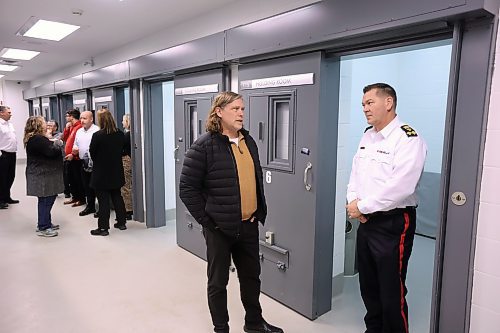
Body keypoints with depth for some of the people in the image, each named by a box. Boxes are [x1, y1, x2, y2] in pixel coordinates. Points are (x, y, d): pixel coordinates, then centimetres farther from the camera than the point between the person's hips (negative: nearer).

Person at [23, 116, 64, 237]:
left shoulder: (32, 139, 16)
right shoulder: (38, 139, -19)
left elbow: (47, 150, 17)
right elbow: (52, 151, -24)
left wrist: (53, 143, 4)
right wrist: (58, 143, -7)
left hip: (42, 174, 11)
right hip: (43, 175, -11)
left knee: (46, 200, 16)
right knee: (45, 200, -5)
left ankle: (46, 223, 25)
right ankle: (43, 228, 2)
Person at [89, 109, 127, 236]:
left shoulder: (97, 135, -18)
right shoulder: (120, 134, -3)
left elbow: (92, 153, -8)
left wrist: (98, 161, 11)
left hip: (101, 173, -5)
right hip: (116, 172, 5)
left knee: (103, 200, 1)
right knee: (117, 197, 16)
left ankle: (103, 227, 8)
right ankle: (121, 222, 24)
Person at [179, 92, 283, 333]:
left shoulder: (249, 141, 6)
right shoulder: (204, 146, -13)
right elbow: (187, 188, -12)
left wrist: (260, 211, 8)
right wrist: (205, 219, -12)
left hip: (249, 225, 6)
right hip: (219, 228, -6)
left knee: (251, 276, 20)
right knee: (218, 281, 12)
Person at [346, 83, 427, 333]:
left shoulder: (408, 139, -16)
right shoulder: (367, 135, 10)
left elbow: (400, 187, -24)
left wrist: (362, 207, -16)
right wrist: (353, 201, -6)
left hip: (393, 223, -8)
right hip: (366, 220, 8)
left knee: (391, 290, 5)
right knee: (368, 284, 20)